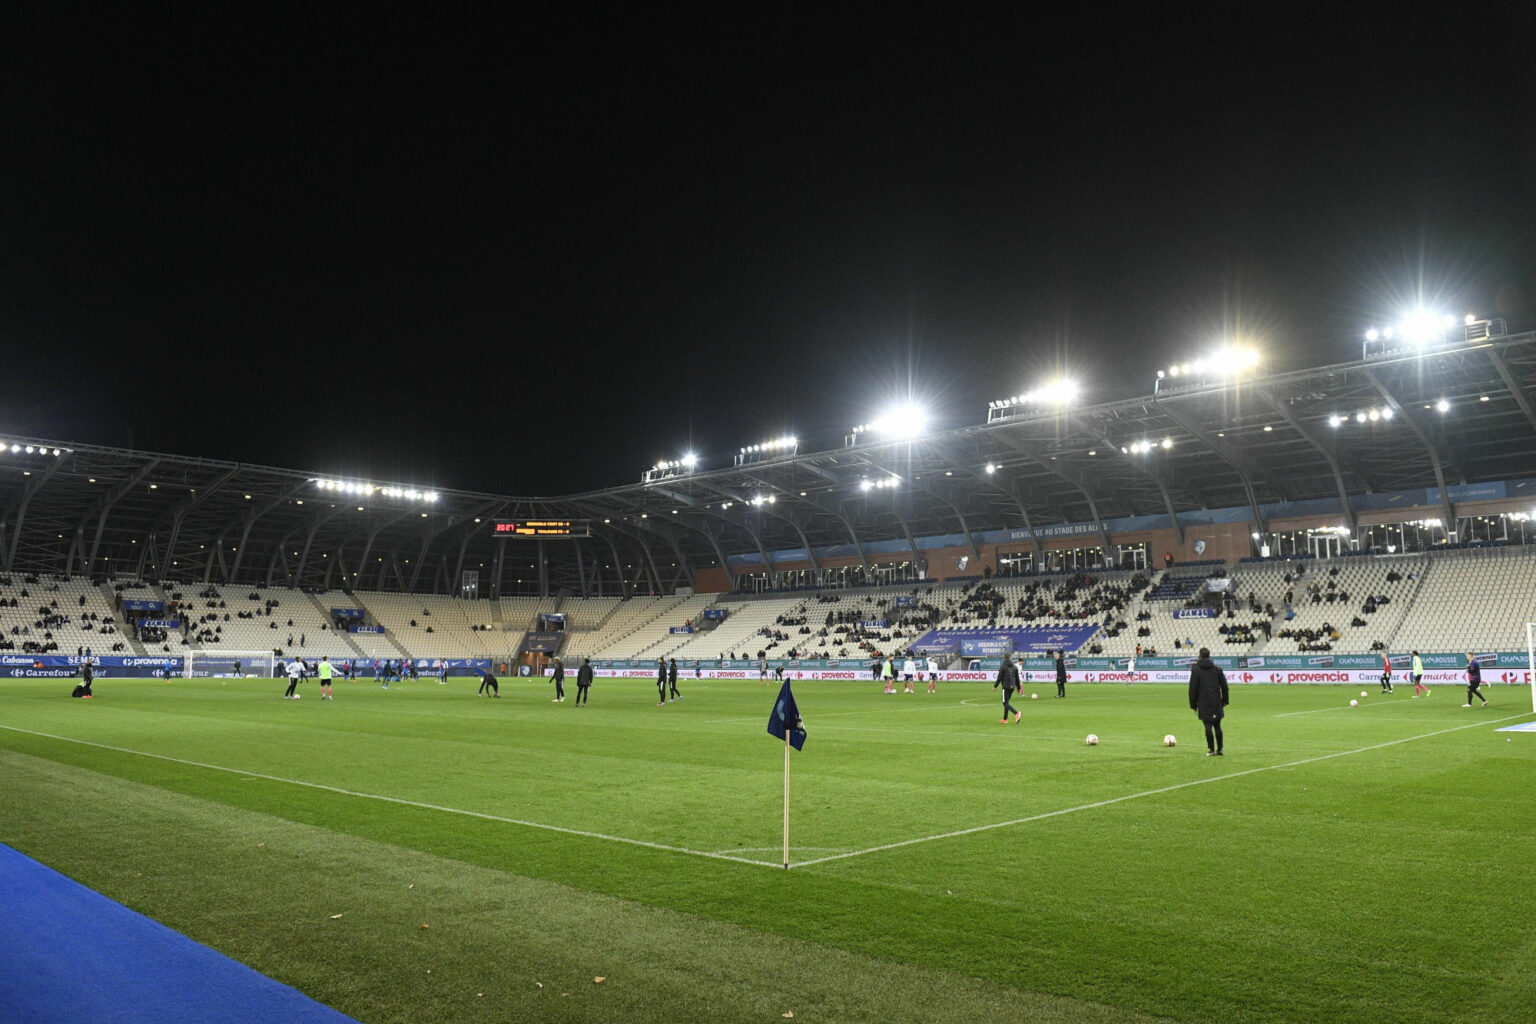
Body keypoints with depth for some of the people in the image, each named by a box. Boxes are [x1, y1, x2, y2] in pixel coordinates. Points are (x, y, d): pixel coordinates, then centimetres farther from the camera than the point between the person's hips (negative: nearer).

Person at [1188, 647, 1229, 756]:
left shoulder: (1195, 669, -2)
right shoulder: (1217, 668, 7)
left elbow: (1193, 688, -4)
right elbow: (1224, 686, 7)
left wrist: (1193, 704, 2)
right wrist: (1224, 701, 14)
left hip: (1203, 703, -3)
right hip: (1216, 702, 3)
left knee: (1208, 726, -2)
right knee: (1217, 725, 9)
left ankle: (1211, 750, -3)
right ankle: (1219, 749, 10)